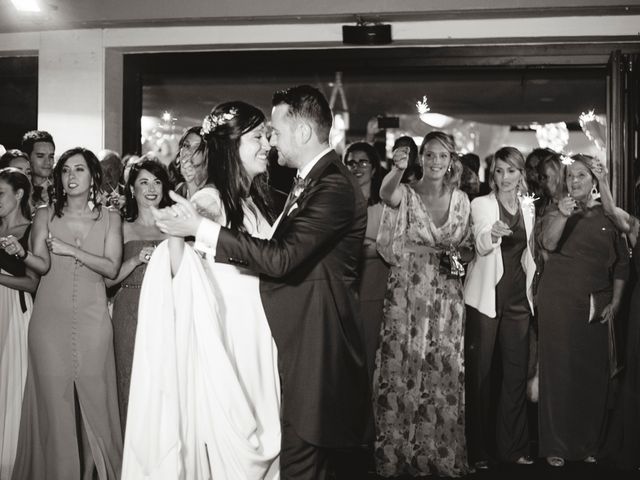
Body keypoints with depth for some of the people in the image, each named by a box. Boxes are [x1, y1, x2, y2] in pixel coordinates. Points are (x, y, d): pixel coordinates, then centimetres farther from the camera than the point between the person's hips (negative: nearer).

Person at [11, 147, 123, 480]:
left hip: (91, 319, 0)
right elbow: (42, 265, -4)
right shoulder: (45, 216, 7)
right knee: (53, 397, 0)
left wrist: (70, 250, -11)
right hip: (50, 318, 0)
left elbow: (111, 268, -3)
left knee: (93, 397, 0)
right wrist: (21, 253, -25)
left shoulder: (109, 218, 7)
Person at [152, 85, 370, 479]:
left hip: (314, 347, -10)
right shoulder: (312, 180, 14)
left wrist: (201, 227, -23)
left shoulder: (334, 186, -19)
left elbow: (281, 258, -27)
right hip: (300, 342, 10)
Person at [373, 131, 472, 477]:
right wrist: (397, 170, -49)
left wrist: (459, 255, -5)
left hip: (447, 299, 3)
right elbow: (387, 194, -28)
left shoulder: (461, 199, 9)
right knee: (402, 370, -1)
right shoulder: (405, 193, -2)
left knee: (444, 372, 4)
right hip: (407, 296, -3)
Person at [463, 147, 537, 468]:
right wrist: (491, 234, -41)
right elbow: (481, 244, -21)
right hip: (486, 296, -4)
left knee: (517, 370, 6)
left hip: (519, 297, 4)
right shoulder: (481, 204, -3)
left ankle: (513, 447, 17)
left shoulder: (529, 206, 10)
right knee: (480, 372, -2)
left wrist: (532, 288, 11)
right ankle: (477, 450, 7)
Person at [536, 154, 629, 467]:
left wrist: (615, 302, 3)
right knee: (559, 370, -2)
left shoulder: (608, 217, 10)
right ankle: (556, 446, 4)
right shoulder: (557, 214, 6)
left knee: (595, 373, 4)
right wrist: (562, 216, -29)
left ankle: (590, 444, 17)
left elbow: (622, 263, 12)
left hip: (597, 307, 2)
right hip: (560, 303, -2)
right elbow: (549, 244, -14)